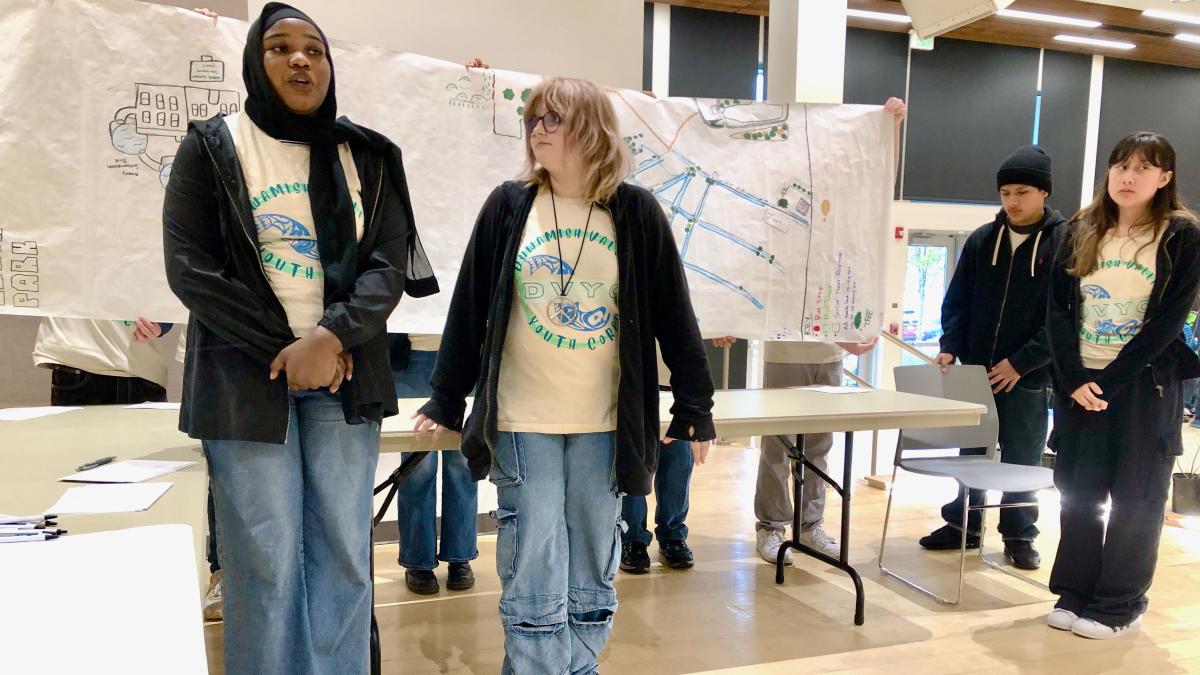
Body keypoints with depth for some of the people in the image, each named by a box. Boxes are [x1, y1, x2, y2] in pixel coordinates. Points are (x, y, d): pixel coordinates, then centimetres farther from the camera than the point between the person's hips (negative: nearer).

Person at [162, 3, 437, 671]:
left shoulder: (369, 157, 10)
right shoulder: (212, 147, 4)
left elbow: (390, 265, 1)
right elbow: (191, 267, -4)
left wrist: (330, 338, -16)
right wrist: (285, 349, -11)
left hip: (346, 379, 2)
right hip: (246, 381, -2)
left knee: (345, 556, 3)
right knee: (265, 561, 0)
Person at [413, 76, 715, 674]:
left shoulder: (637, 213, -1)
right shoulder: (508, 206, 1)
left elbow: (673, 314, 2)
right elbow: (470, 306, 3)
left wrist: (695, 406, 2)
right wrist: (446, 401, 4)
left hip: (605, 426, 1)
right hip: (523, 424, 0)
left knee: (592, 581, 11)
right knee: (534, 583, 2)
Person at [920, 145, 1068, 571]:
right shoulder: (982, 239, 5)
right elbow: (957, 300, 8)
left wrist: (1021, 363, -15)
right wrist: (950, 347, -5)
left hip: (1026, 376, -3)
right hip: (975, 370, 4)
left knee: (1022, 459, 9)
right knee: (970, 452, 14)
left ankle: (1019, 535, 24)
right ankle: (963, 524, 29)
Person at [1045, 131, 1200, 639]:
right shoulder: (1078, 233, 6)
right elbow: (1058, 310, 0)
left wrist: (1108, 380, -15)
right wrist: (1074, 379, -11)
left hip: (1144, 384, -3)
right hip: (1077, 383, 3)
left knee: (1135, 499, 5)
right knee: (1078, 492, 9)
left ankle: (1119, 605, 17)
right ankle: (1075, 593, 22)